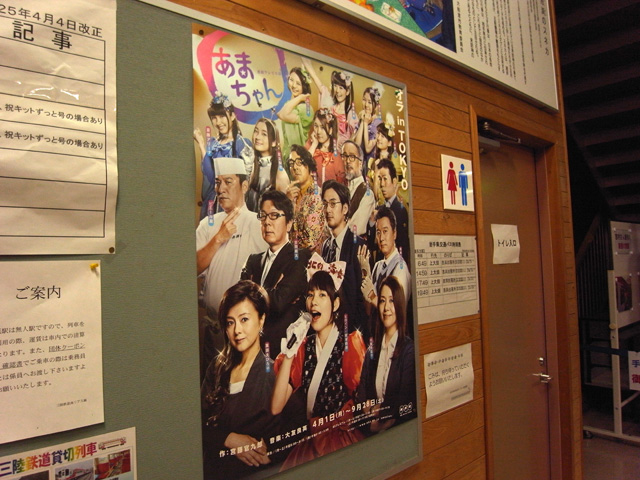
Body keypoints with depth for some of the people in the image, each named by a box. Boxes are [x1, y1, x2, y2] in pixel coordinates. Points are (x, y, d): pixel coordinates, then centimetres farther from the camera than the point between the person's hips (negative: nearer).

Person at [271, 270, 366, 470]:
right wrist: (288, 354, -12)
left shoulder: (351, 342, -6)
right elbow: (276, 408, -5)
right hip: (311, 440, 3)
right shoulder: (303, 347, 6)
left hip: (345, 440, -3)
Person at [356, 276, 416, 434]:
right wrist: (371, 420, -8)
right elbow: (362, 395, 8)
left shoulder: (409, 350, -7)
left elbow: (405, 403, -9)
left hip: (396, 429, -3)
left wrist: (382, 426, -11)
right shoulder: (372, 351, 10)